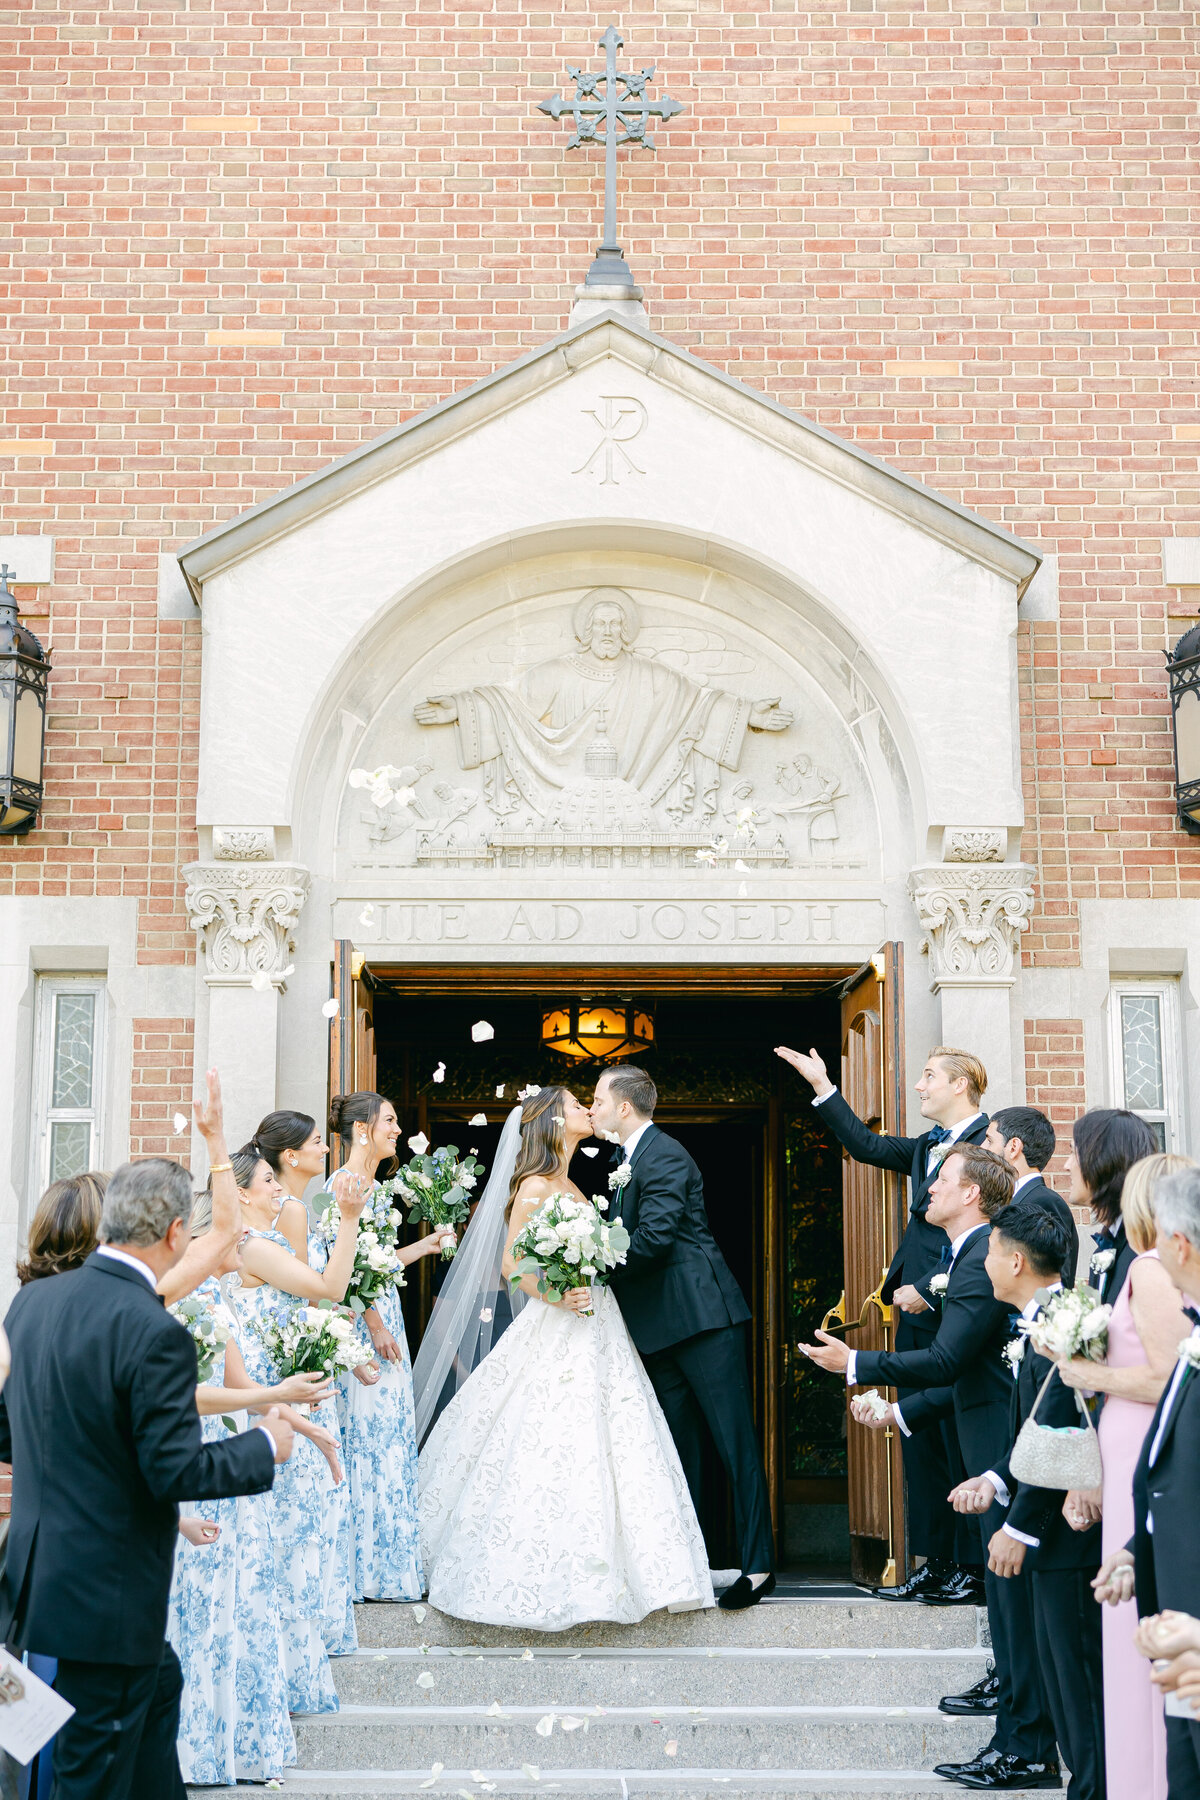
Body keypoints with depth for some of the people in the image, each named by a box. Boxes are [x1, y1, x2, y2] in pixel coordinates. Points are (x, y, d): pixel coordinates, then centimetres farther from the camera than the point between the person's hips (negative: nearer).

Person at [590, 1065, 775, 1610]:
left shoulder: (664, 1156, -11)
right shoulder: (629, 1160, 18)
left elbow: (654, 1236, -22)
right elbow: (626, 1236, 18)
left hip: (702, 1318, -10)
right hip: (663, 1329, 10)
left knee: (734, 1440, -7)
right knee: (678, 1447, 12)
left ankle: (758, 1565, -5)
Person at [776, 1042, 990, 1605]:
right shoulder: (926, 1148, 18)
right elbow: (868, 1145, 28)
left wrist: (930, 1289, -15)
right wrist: (823, 1088, 25)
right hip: (918, 1312, 9)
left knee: (961, 1446, -3)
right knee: (921, 1444, 9)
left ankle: (974, 1570, 5)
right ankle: (935, 1568, 15)